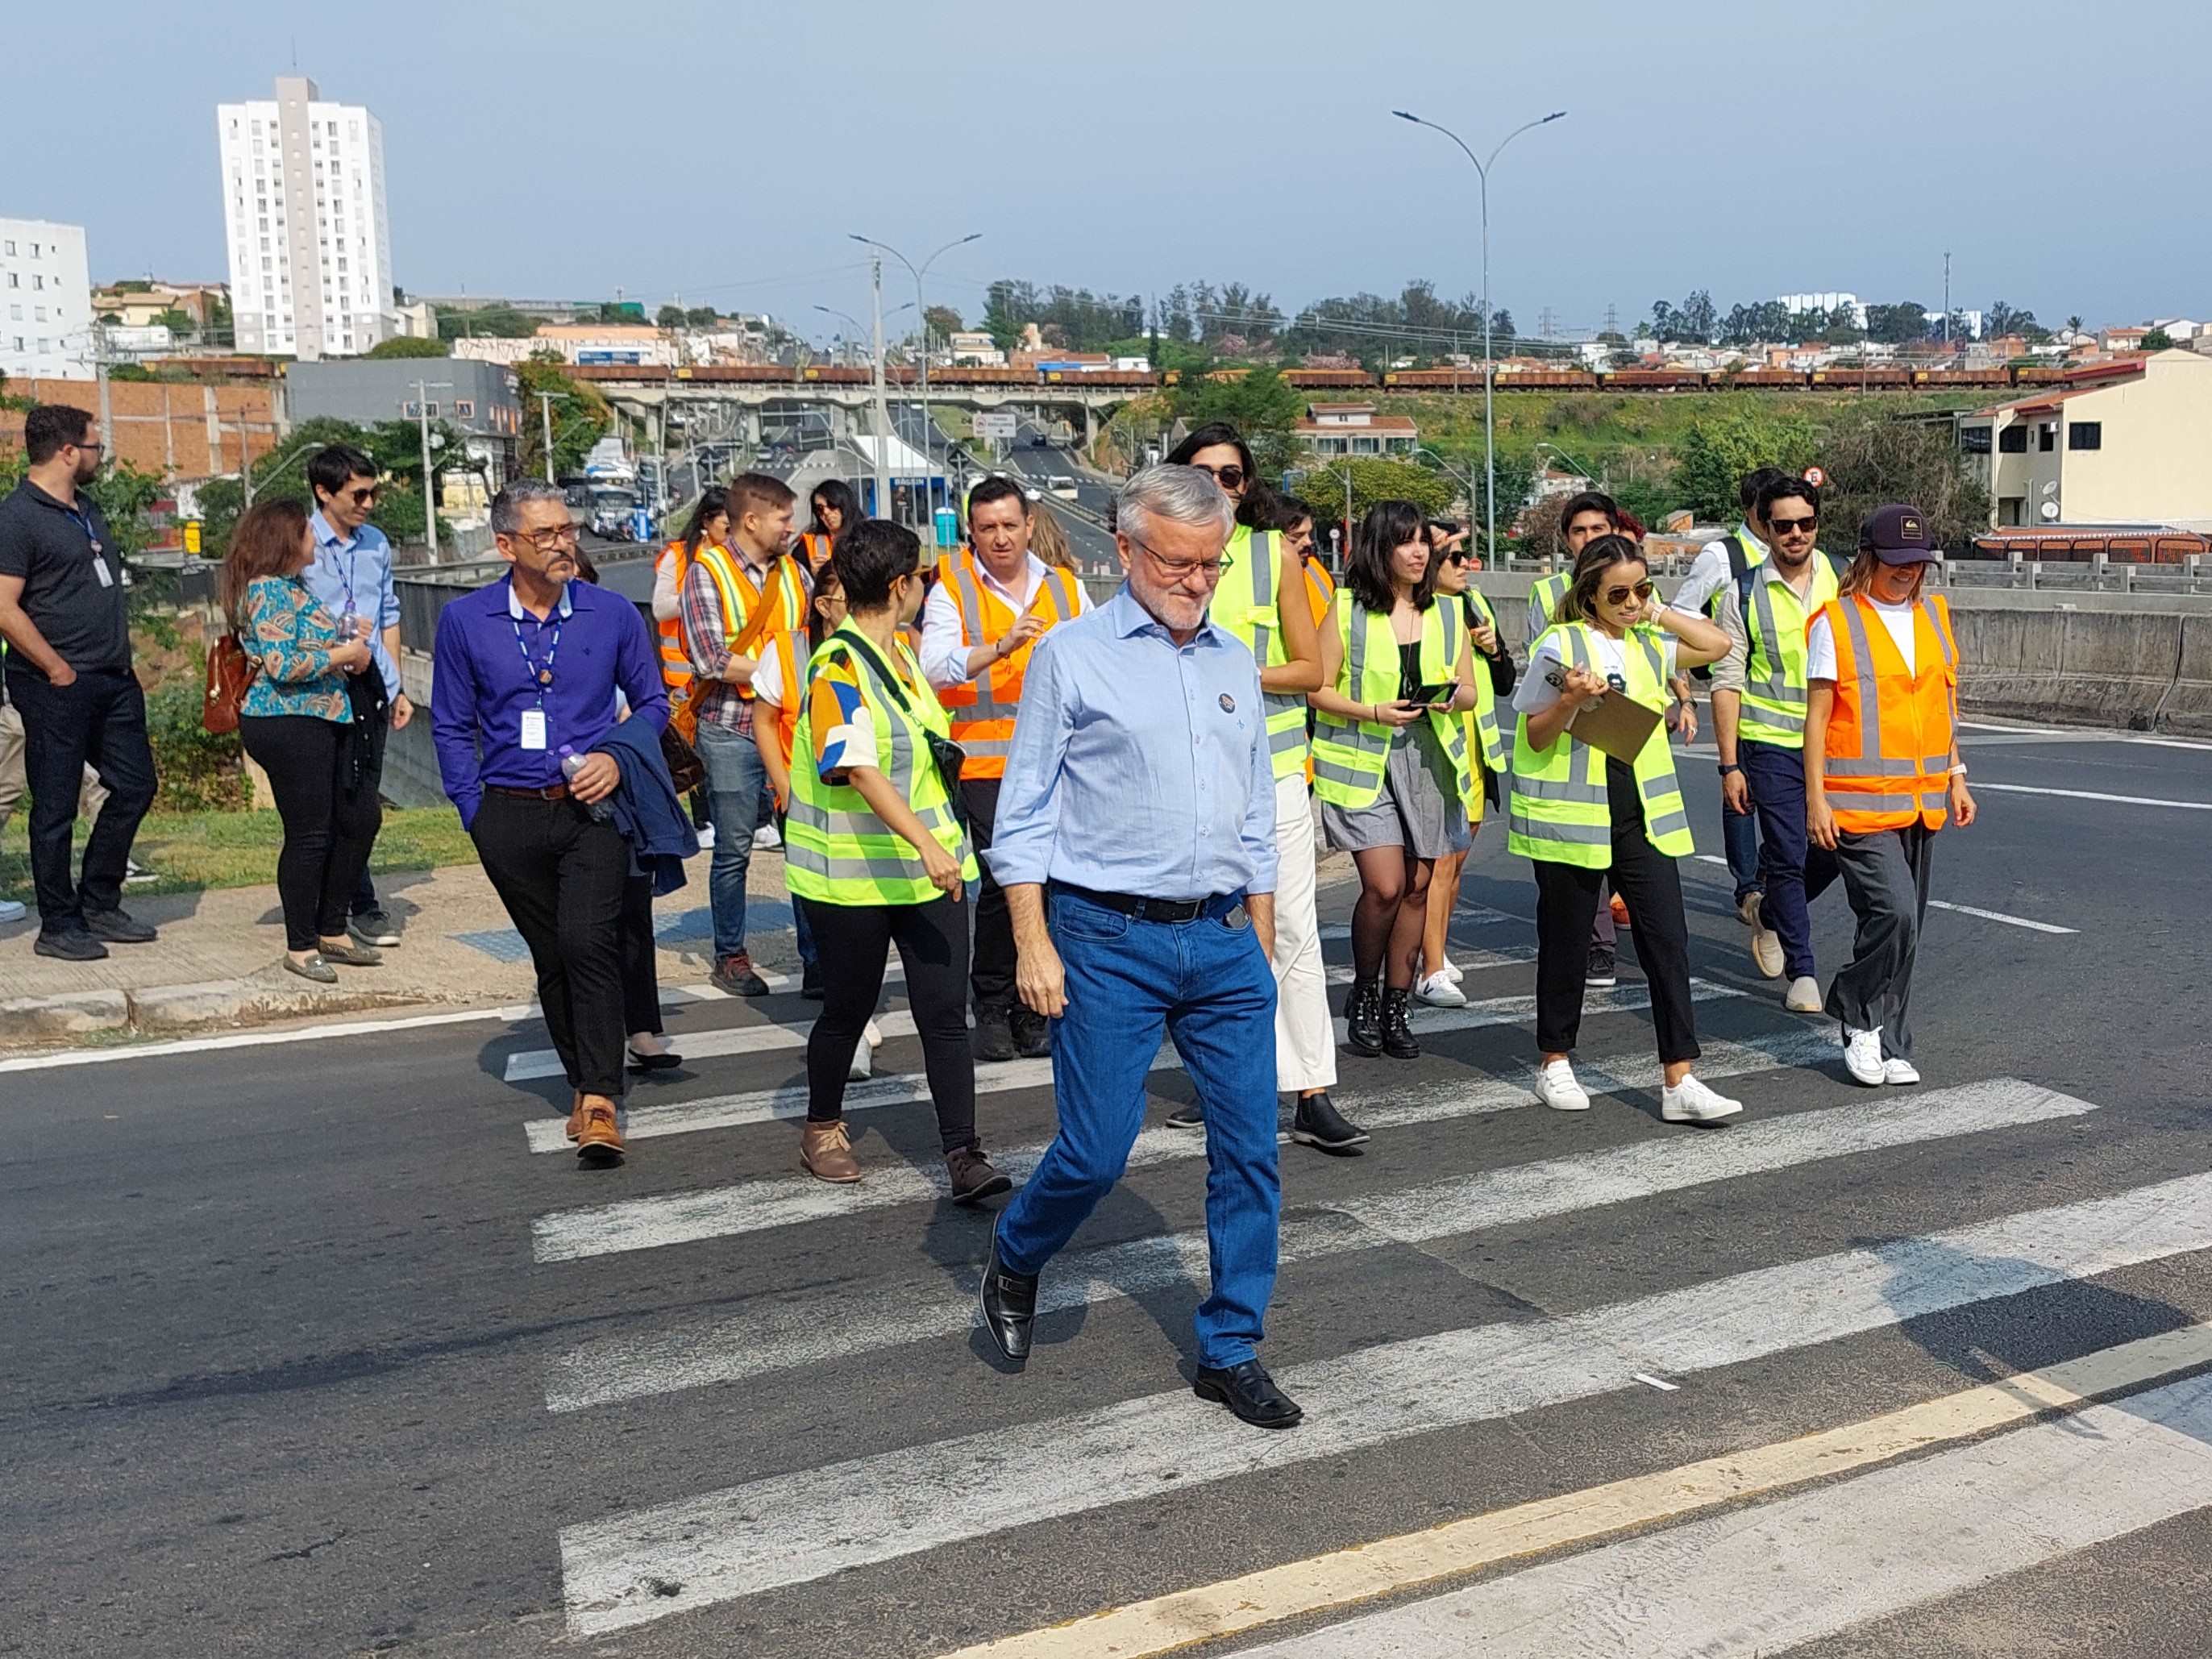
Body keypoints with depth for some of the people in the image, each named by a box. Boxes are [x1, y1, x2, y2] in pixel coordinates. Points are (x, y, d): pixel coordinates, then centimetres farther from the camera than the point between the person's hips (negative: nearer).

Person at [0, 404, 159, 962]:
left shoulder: (87, 508, 15)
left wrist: (121, 656, 15)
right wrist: (59, 670, -15)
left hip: (115, 680, 9)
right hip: (57, 688, -9)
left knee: (135, 787, 11)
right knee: (56, 807, 0)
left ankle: (99, 905, 24)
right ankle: (58, 926, 10)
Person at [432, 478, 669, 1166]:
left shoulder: (612, 614, 0)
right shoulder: (465, 621, 1)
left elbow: (652, 702, 12)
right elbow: (453, 727, 8)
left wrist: (618, 758, -6)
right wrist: (475, 812, 2)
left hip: (593, 810, -2)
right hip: (511, 817, 2)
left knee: (588, 943, -17)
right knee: (551, 957, 10)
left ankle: (599, 1101, -13)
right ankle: (586, 1084, 26)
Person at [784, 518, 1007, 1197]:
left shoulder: (901, 654, 12)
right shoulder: (838, 668, -18)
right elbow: (860, 770, -32)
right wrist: (926, 844, -41)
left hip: (930, 867, 7)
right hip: (853, 877, -7)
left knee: (945, 1012, -1)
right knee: (848, 1007, 10)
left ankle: (964, 1157, -2)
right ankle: (822, 1129, 33)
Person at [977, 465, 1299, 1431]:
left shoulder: (1236, 664, 13)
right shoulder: (1073, 656, -2)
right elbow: (1024, 815, -3)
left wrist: (1261, 944, 15)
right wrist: (1034, 947, -10)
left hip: (1224, 941, 5)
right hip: (1109, 942, -5)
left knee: (1250, 1152, 4)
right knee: (1096, 1152, -2)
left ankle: (1231, 1352, 18)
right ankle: (1014, 1264, 29)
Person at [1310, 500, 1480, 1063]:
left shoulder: (1446, 613, 12)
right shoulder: (1347, 611, -2)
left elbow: (1468, 689, 16)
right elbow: (1319, 689, -3)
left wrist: (1451, 700, -7)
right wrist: (1375, 712, -15)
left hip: (1430, 760, 4)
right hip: (1364, 763, -4)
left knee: (1418, 888, 4)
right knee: (1385, 885, -14)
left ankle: (1394, 1009, 17)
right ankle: (1362, 996, 9)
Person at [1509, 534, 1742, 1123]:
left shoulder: (1648, 645, 11)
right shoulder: (1560, 644, -5)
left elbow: (1718, 644, 17)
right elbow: (1536, 736, -4)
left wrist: (1657, 612, 7)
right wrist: (1571, 700, -24)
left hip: (1642, 811, 5)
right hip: (1571, 811, -4)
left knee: (1667, 939, -3)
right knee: (1567, 940, 7)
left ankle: (1679, 1083, -1)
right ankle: (1555, 1064, 24)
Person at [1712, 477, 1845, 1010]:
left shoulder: (1841, 578, 3)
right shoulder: (1743, 594, -4)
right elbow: (1727, 683, -3)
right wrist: (1730, 765, -7)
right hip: (1771, 743, -3)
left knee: (1831, 851, 7)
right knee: (1788, 856, -2)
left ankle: (1771, 917, 36)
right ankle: (1801, 972, 11)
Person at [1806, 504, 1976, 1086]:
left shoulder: (1934, 614, 13)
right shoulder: (1835, 622, -6)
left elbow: (1945, 702, 21)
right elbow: (1817, 715, -6)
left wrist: (1955, 778, 18)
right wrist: (1816, 799, -11)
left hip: (1921, 800, 6)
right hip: (1858, 803, -6)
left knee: (1904, 928, 8)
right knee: (1894, 913, -18)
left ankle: (1888, 1048, 18)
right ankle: (1858, 1016, 6)